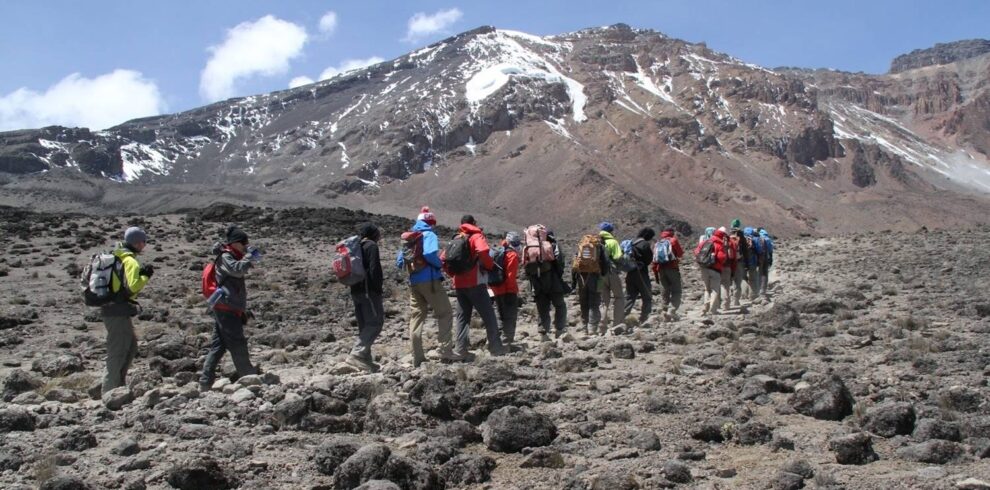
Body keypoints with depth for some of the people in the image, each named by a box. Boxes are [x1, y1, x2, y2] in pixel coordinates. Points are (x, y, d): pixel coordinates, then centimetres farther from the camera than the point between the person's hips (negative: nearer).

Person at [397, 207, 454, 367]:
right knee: (445, 313, 1)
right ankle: (445, 351, -6)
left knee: (416, 317, 8)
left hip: (413, 282, 7)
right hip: (430, 280, -7)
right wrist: (440, 265, -8)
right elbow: (429, 254, -24)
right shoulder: (429, 235, -5)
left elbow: (399, 262, 14)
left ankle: (417, 357, 7)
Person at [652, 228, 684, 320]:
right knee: (676, 291, -2)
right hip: (672, 268, -4)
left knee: (664, 292, 10)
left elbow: (654, 260, 13)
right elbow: (680, 253, 5)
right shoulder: (673, 240, 3)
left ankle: (665, 311, 3)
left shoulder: (657, 243, 16)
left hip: (661, 269, 4)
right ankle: (672, 310, -17)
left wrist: (656, 274, 15)